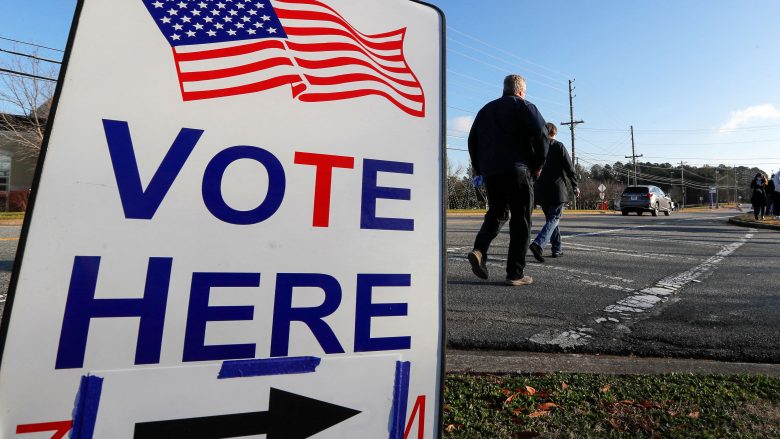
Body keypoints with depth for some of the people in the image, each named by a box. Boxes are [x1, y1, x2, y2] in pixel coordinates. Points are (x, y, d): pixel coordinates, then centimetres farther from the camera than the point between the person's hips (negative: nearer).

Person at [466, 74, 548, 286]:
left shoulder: (486, 109, 22)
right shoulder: (523, 106, 5)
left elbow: (472, 140, 19)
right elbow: (541, 133, -9)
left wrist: (478, 168, 21)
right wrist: (538, 165, 0)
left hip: (490, 172, 5)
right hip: (517, 170, -5)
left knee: (496, 213, 17)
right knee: (520, 220, 1)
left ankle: (479, 250, -8)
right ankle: (515, 273, 1)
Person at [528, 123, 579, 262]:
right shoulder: (559, 146, -3)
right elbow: (569, 167, -4)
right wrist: (575, 186, 6)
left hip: (541, 191, 5)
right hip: (556, 189, -4)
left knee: (551, 218, 15)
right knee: (554, 219, -3)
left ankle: (557, 249, 20)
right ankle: (538, 243, -24)